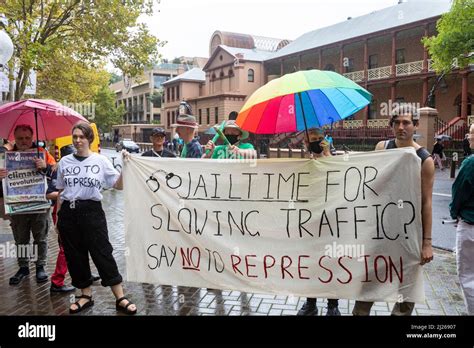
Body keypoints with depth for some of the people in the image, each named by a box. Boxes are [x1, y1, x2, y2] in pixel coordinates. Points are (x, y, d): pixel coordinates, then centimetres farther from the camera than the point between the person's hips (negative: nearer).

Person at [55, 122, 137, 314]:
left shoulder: (100, 160, -2)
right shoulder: (64, 161, 6)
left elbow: (119, 185, -5)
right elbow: (60, 191, 12)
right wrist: (58, 216, 11)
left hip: (91, 210, -3)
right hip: (68, 212, 4)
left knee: (102, 252, -4)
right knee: (75, 255, 10)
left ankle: (120, 298, 4)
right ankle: (86, 294, 28)